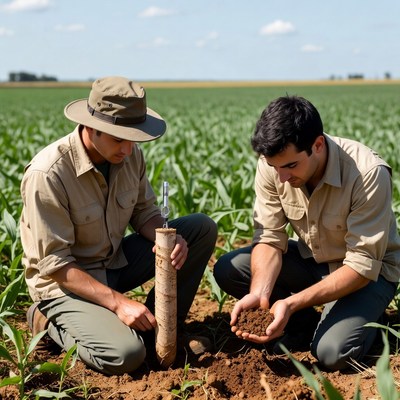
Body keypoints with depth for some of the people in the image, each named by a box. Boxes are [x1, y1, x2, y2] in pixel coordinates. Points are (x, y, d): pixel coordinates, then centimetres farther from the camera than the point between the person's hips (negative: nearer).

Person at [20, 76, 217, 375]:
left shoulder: (129, 154, -7)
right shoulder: (47, 175, -26)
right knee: (125, 355, -30)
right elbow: (54, 264, -24)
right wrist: (118, 302, -29)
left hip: (116, 261, 7)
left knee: (202, 227, -5)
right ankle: (51, 320, 0)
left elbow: (145, 213, 5)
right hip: (64, 281, -7)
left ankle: (160, 323, 4)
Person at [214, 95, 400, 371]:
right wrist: (259, 294, -34)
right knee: (227, 270, -14)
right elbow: (270, 238, -14)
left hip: (370, 270, -5)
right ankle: (307, 324, 0)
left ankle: (356, 320, 6)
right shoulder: (272, 165, -19)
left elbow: (362, 265, -30)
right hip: (311, 258, 5)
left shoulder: (368, 174, -32)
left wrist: (291, 303, -39)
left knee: (333, 353, -29)